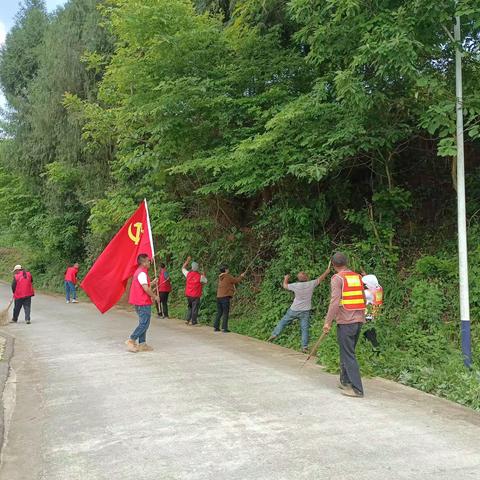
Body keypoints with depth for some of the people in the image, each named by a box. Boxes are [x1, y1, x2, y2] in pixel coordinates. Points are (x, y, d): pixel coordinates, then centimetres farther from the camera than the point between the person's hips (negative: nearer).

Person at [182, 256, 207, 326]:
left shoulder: (188, 274, -4)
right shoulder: (200, 276, -12)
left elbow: (183, 268, 14)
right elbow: (205, 281, 5)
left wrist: (187, 261, 18)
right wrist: (203, 275, 17)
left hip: (188, 294, 4)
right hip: (196, 295, -4)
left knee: (189, 307, 19)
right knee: (195, 308, 3)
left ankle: (188, 319, 11)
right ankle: (194, 321, 7)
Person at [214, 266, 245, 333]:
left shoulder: (221, 277, 17)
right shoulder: (228, 276, -7)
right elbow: (236, 281, -1)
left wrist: (240, 277, 22)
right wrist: (241, 276, 15)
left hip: (219, 297, 8)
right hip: (225, 297, -8)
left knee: (219, 313, 13)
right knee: (226, 313, -3)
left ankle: (216, 327, 12)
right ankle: (224, 328, -6)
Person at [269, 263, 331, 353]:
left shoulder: (295, 286, -11)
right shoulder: (311, 284, -9)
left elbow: (285, 286, 7)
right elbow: (321, 278, 7)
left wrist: (286, 279, 28)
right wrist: (327, 271, 23)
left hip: (294, 310, 0)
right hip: (305, 311, 1)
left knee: (283, 322, 16)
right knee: (304, 329, 4)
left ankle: (274, 334, 14)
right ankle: (304, 347, 3)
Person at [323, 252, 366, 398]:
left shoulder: (337, 278, -8)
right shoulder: (358, 277, 12)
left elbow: (335, 302, -16)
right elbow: (364, 300, 15)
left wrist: (328, 321, -12)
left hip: (345, 322, -7)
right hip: (359, 320, 7)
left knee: (348, 355, -2)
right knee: (347, 352, 19)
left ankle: (357, 389, -3)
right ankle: (345, 382, 27)